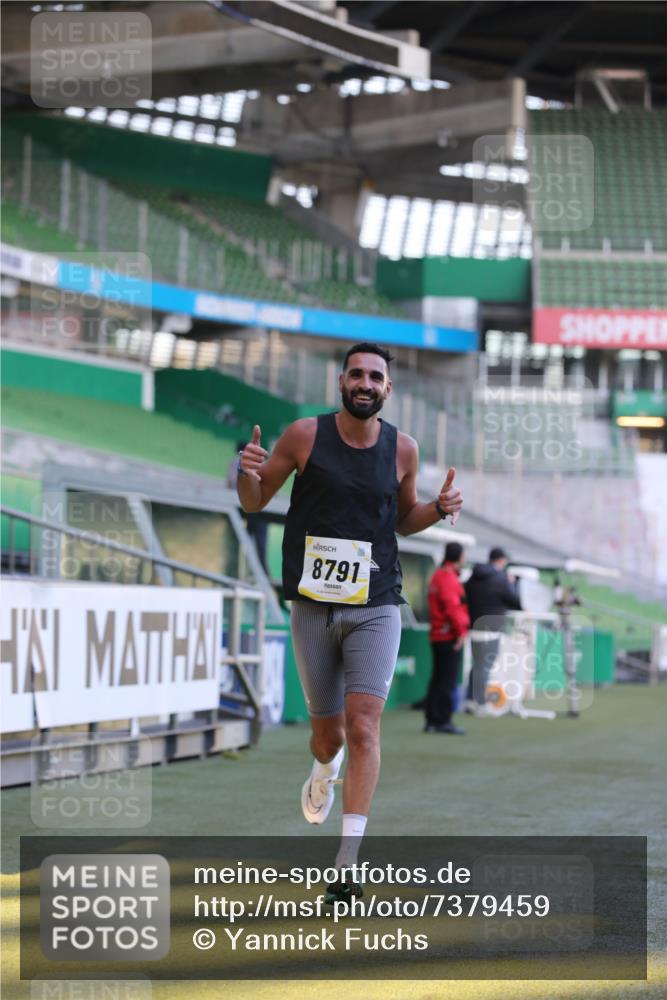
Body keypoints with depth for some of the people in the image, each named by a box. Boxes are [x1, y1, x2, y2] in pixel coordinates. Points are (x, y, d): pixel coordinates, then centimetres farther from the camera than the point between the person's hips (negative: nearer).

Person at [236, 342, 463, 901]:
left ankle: (348, 865, -16)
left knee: (363, 725, -15)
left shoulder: (402, 449, 4)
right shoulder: (305, 435, -2)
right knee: (328, 730, 9)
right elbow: (254, 503, 7)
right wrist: (249, 473, -16)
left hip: (376, 607, 0)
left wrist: (439, 509, -2)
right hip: (313, 604, 0)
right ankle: (325, 770, 49)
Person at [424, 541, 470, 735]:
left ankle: (432, 720, 15)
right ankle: (443, 721, -7)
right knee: (448, 680, -7)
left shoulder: (437, 576, 17)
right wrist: (461, 630, -18)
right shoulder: (449, 579, -15)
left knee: (438, 679, 13)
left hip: (437, 636, 10)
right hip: (450, 637, -10)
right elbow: (452, 607, -22)